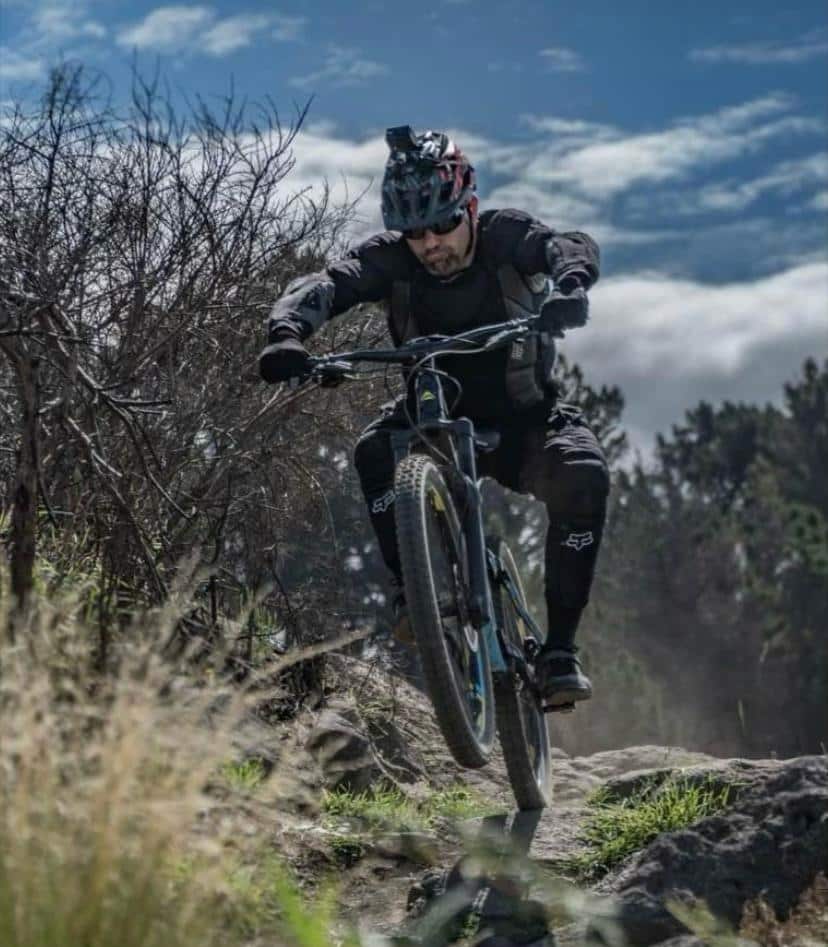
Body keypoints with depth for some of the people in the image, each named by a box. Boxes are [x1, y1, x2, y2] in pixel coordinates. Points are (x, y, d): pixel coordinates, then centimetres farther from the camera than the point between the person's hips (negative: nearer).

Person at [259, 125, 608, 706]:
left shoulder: (505, 236, -16)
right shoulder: (392, 258, -14)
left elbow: (571, 246, -34)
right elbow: (324, 286, -29)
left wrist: (570, 284, -58)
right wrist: (286, 333, -51)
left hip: (524, 424, -1)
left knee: (583, 474, -30)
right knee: (376, 452, -31)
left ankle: (560, 648, -23)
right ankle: (414, 592, -20)